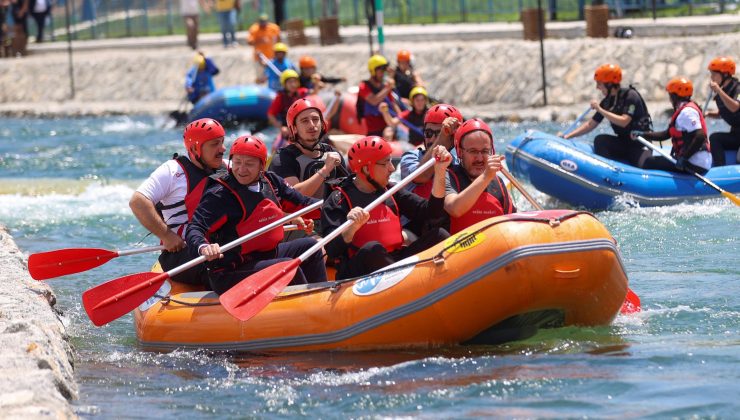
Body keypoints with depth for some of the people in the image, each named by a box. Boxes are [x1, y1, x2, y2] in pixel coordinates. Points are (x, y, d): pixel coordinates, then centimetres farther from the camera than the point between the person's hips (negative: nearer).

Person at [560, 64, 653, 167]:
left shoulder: (630, 96, -16)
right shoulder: (607, 101, 4)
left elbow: (623, 122, -27)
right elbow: (591, 124, 9)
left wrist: (600, 109, -23)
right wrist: (568, 136, 1)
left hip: (640, 143, -6)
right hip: (623, 142, 6)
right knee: (600, 141, -21)